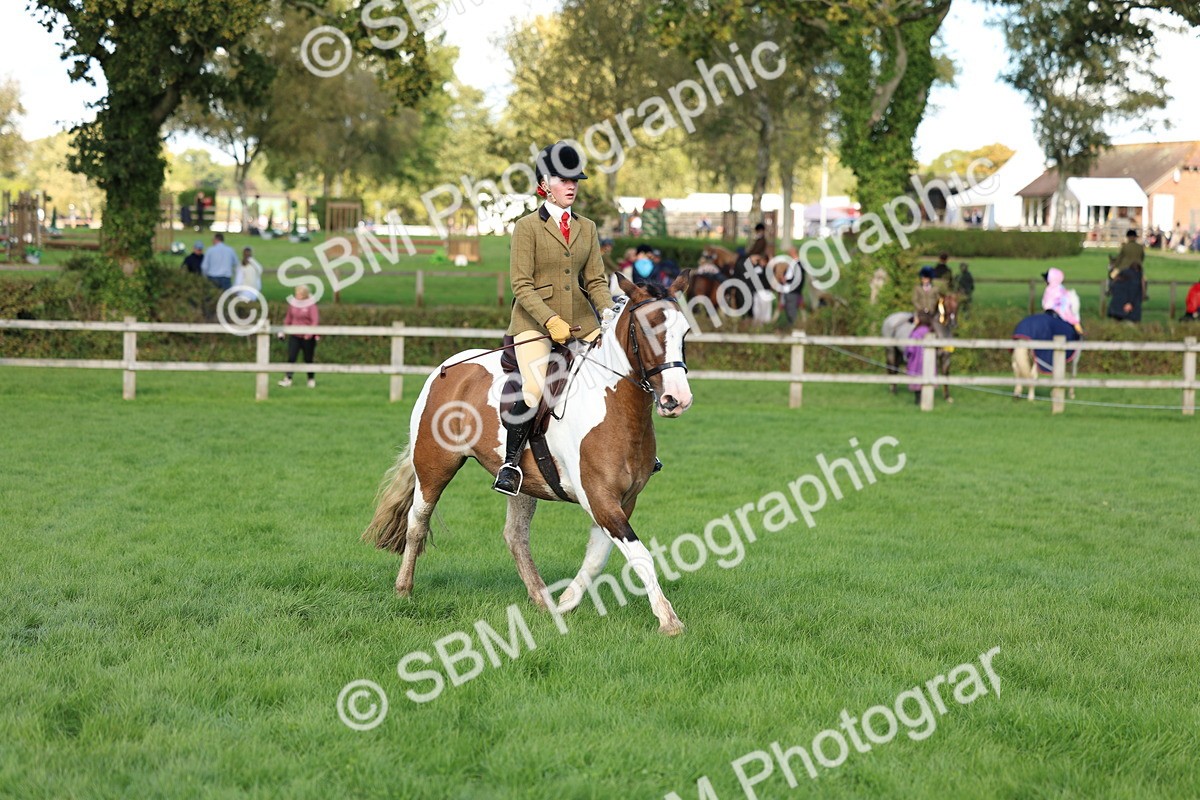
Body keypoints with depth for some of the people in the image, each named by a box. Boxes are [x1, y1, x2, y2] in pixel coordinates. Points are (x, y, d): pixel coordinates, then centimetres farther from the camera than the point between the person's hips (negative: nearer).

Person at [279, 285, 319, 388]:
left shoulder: (311, 305, -8)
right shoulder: (292, 303, 6)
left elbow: (315, 321, -14)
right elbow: (288, 318, 16)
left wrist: (310, 333, -26)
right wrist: (282, 331, 13)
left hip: (307, 337, -4)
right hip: (294, 336, 4)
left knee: (308, 359, 6)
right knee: (291, 357, -9)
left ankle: (311, 379, 21)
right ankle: (288, 379, -12)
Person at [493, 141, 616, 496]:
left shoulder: (587, 228, 13)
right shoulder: (527, 227, -3)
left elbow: (596, 280, 12)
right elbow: (522, 286, -8)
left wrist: (608, 312, -7)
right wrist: (551, 321, -20)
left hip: (580, 320, 5)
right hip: (535, 321, -5)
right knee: (533, 392, -24)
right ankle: (510, 463, -9)